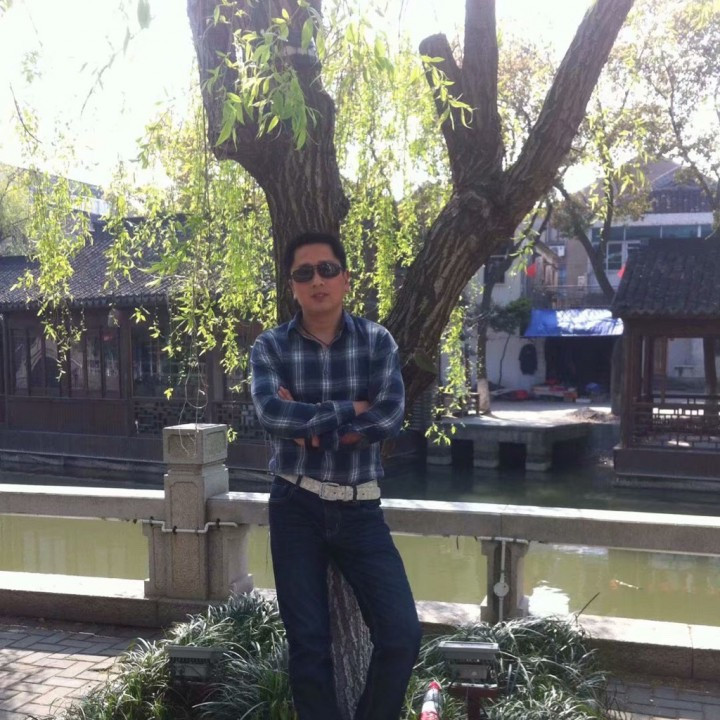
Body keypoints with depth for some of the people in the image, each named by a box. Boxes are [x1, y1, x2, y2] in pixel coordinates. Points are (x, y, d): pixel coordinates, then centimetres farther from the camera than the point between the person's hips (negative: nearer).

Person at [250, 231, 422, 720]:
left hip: (360, 509, 1)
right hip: (296, 507, 0)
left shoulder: (377, 342, 0)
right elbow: (273, 413, -20)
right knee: (309, 643, 7)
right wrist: (350, 410, -14)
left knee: (402, 633, -4)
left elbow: (391, 417, -13)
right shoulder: (271, 347, -2)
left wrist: (310, 424, -13)